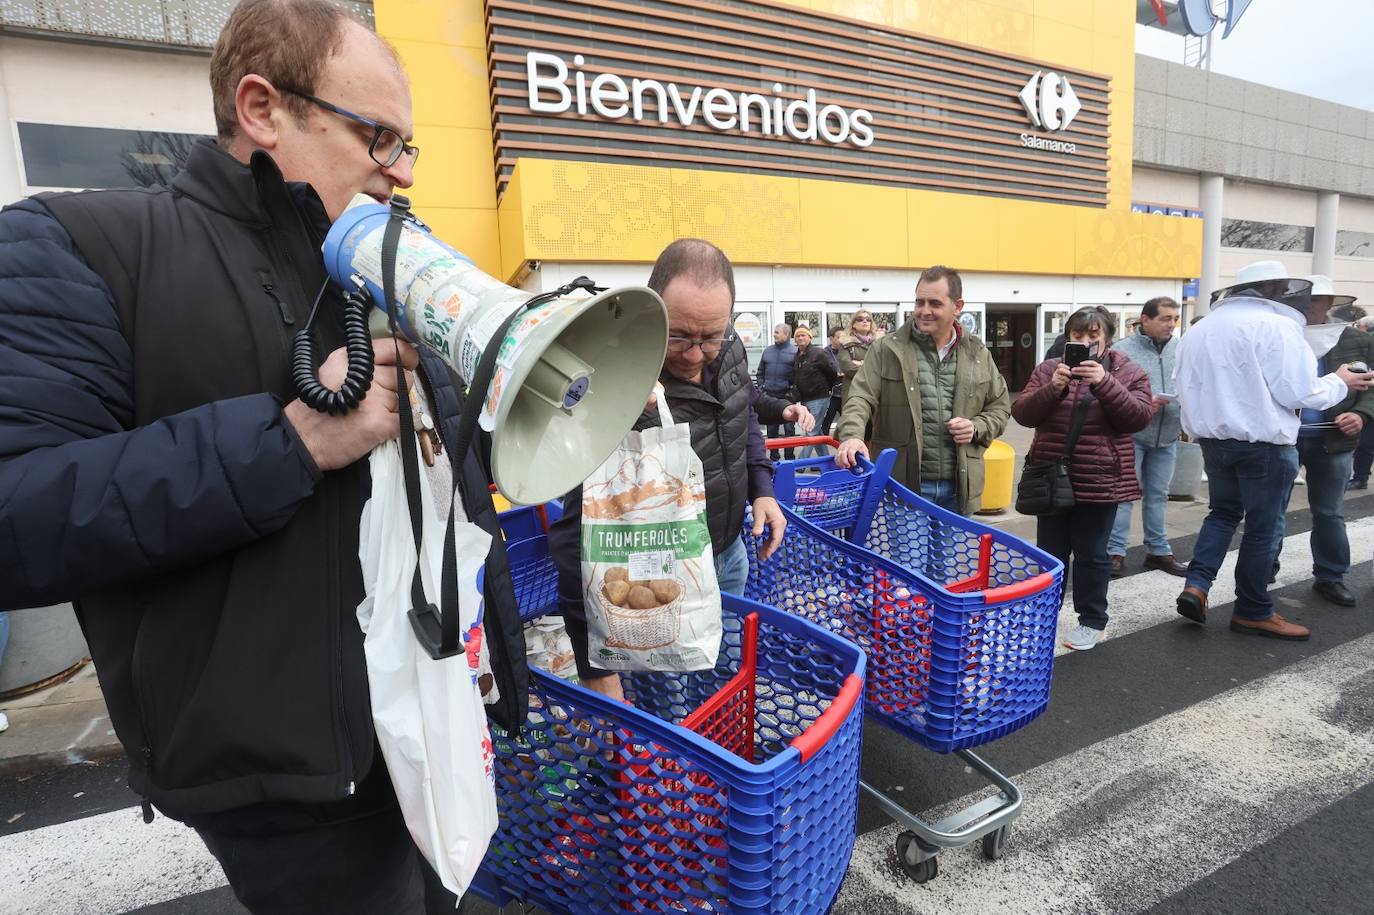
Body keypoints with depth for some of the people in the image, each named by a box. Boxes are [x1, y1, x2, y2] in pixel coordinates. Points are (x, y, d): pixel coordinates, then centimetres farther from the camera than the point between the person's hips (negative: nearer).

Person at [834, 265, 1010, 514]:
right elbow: (860, 398, -9)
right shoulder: (887, 350, -1)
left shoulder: (978, 355, 9)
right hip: (902, 485, -3)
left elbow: (999, 406, 18)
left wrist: (977, 428, -4)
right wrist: (852, 435, -29)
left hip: (958, 487, 4)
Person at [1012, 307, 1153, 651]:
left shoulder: (1129, 373, 2)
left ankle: (1092, 621, 23)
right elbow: (1022, 413, -4)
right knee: (1050, 553, 11)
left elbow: (1139, 417, -11)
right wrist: (1053, 387, -22)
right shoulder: (1048, 369, 4)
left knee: (1091, 554, 7)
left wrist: (1104, 383, -24)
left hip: (1100, 481, -2)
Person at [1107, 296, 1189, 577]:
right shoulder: (1123, 350, -9)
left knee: (1157, 495, 15)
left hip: (1167, 436, 5)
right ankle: (1115, 551, 7)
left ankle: (1158, 550, 27)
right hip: (1131, 434, -5)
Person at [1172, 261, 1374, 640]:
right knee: (1261, 527, 6)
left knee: (1222, 512, 21)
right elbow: (1299, 392, -12)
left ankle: (1196, 585, 6)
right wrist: (1340, 383, 5)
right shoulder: (1276, 324, -12)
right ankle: (1253, 612, 18)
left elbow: (1182, 386, 11)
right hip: (1263, 443, -6)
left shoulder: (1200, 328, 8)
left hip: (1213, 439, 6)